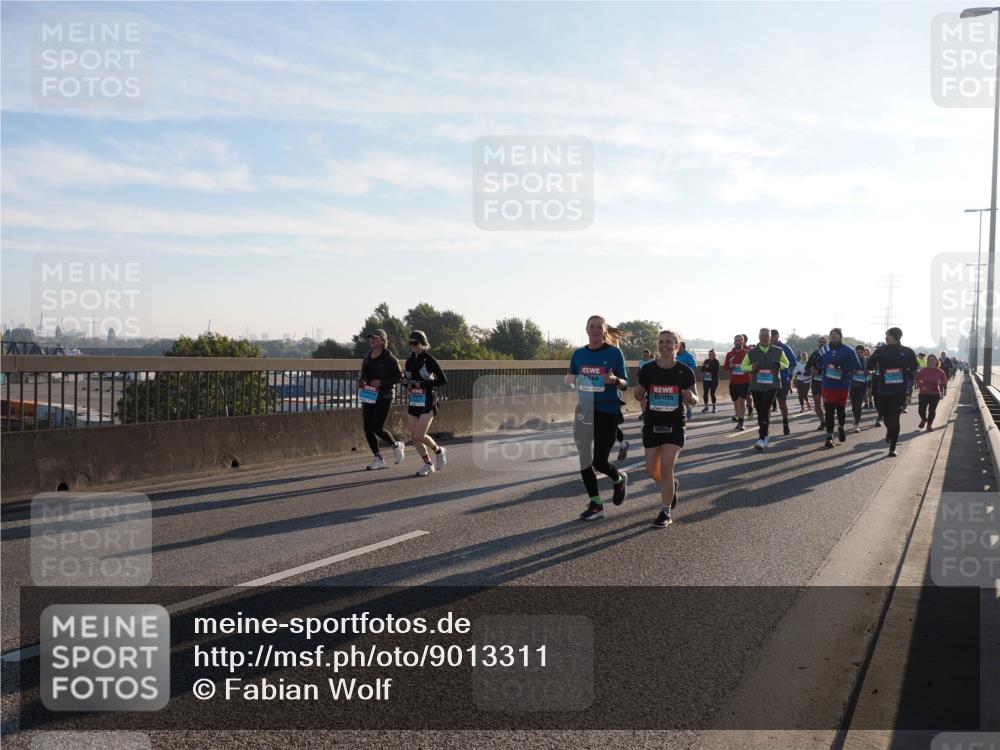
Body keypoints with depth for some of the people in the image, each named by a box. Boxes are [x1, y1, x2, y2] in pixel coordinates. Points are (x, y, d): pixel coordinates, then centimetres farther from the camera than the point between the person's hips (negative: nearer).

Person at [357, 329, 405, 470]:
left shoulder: (389, 357, -10)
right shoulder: (367, 356, 10)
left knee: (378, 428, -10)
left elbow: (399, 376, -10)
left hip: (384, 396, -7)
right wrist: (360, 382, 1)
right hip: (369, 396, 7)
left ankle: (396, 446, 19)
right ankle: (378, 459, 14)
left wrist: (381, 382, -20)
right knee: (368, 428, 2)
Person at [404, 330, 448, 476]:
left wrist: (424, 384, -19)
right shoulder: (409, 361, 9)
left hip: (427, 403, -7)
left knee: (420, 436, -12)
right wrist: (407, 382, -1)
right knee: (413, 436, 4)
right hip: (414, 402, 7)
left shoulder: (429, 360, -10)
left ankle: (438, 451, 16)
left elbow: (443, 381, -12)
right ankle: (428, 464, 19)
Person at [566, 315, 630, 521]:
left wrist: (615, 380, -24)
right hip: (584, 410, 4)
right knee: (584, 461, 4)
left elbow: (625, 384, -2)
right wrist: (570, 381, -9)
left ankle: (619, 479, 27)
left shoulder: (614, 352, -4)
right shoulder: (579, 354, 7)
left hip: (608, 411, -4)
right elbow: (570, 380, 15)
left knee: (599, 461, -7)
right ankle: (595, 504, 18)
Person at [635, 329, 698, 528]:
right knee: (652, 470, 8)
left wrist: (690, 398, -22)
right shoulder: (647, 370, -5)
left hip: (674, 425, -3)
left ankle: (665, 512, 3)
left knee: (666, 467, -12)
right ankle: (671, 486, 42)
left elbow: (694, 400, 1)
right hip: (652, 424, 3)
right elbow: (640, 395, 6)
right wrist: (638, 394, -17)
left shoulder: (685, 371, -8)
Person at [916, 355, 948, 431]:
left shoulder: (940, 372, -1)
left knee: (932, 410, -1)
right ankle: (924, 419, 29)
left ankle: (929, 425, 17)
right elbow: (917, 379, 7)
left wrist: (940, 383, -20)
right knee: (921, 410, -4)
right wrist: (921, 386, -10)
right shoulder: (923, 371, -2)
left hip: (935, 394, 0)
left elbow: (945, 382, 3)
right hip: (923, 393, 0)